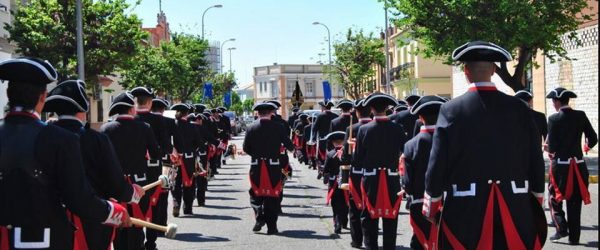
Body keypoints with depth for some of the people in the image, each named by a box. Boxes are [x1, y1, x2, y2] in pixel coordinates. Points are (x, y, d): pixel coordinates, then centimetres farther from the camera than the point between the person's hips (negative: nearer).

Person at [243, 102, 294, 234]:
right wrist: (291, 148, 24)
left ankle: (259, 217, -8)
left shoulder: (251, 128, -2)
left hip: (256, 167, 0)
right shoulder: (278, 127, -4)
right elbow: (289, 145, 1)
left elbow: (246, 148, 3)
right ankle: (271, 226, 8)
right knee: (272, 195, 7)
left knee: (256, 194, 13)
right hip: (274, 166, 0)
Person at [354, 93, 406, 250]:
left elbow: (358, 158, -4)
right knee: (390, 218, 9)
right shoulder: (397, 129, -7)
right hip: (392, 179, 0)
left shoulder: (364, 129, -7)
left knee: (369, 219, 8)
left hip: (370, 179, 0)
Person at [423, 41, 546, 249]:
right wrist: (537, 201, 16)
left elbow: (437, 162, -5)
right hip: (515, 208, 2)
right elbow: (536, 159, 4)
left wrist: (431, 205, 6)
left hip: (465, 210, -2)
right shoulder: (518, 108, 0)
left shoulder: (451, 110, -7)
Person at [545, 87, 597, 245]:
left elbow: (552, 146, -11)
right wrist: (586, 147, 24)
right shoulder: (581, 116, 0)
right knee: (574, 202, 11)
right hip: (578, 165, 4)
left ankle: (561, 228, -4)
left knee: (555, 198, 12)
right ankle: (574, 236, 13)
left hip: (560, 165, -3)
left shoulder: (554, 119, -10)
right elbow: (593, 138, 2)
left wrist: (550, 150, 12)